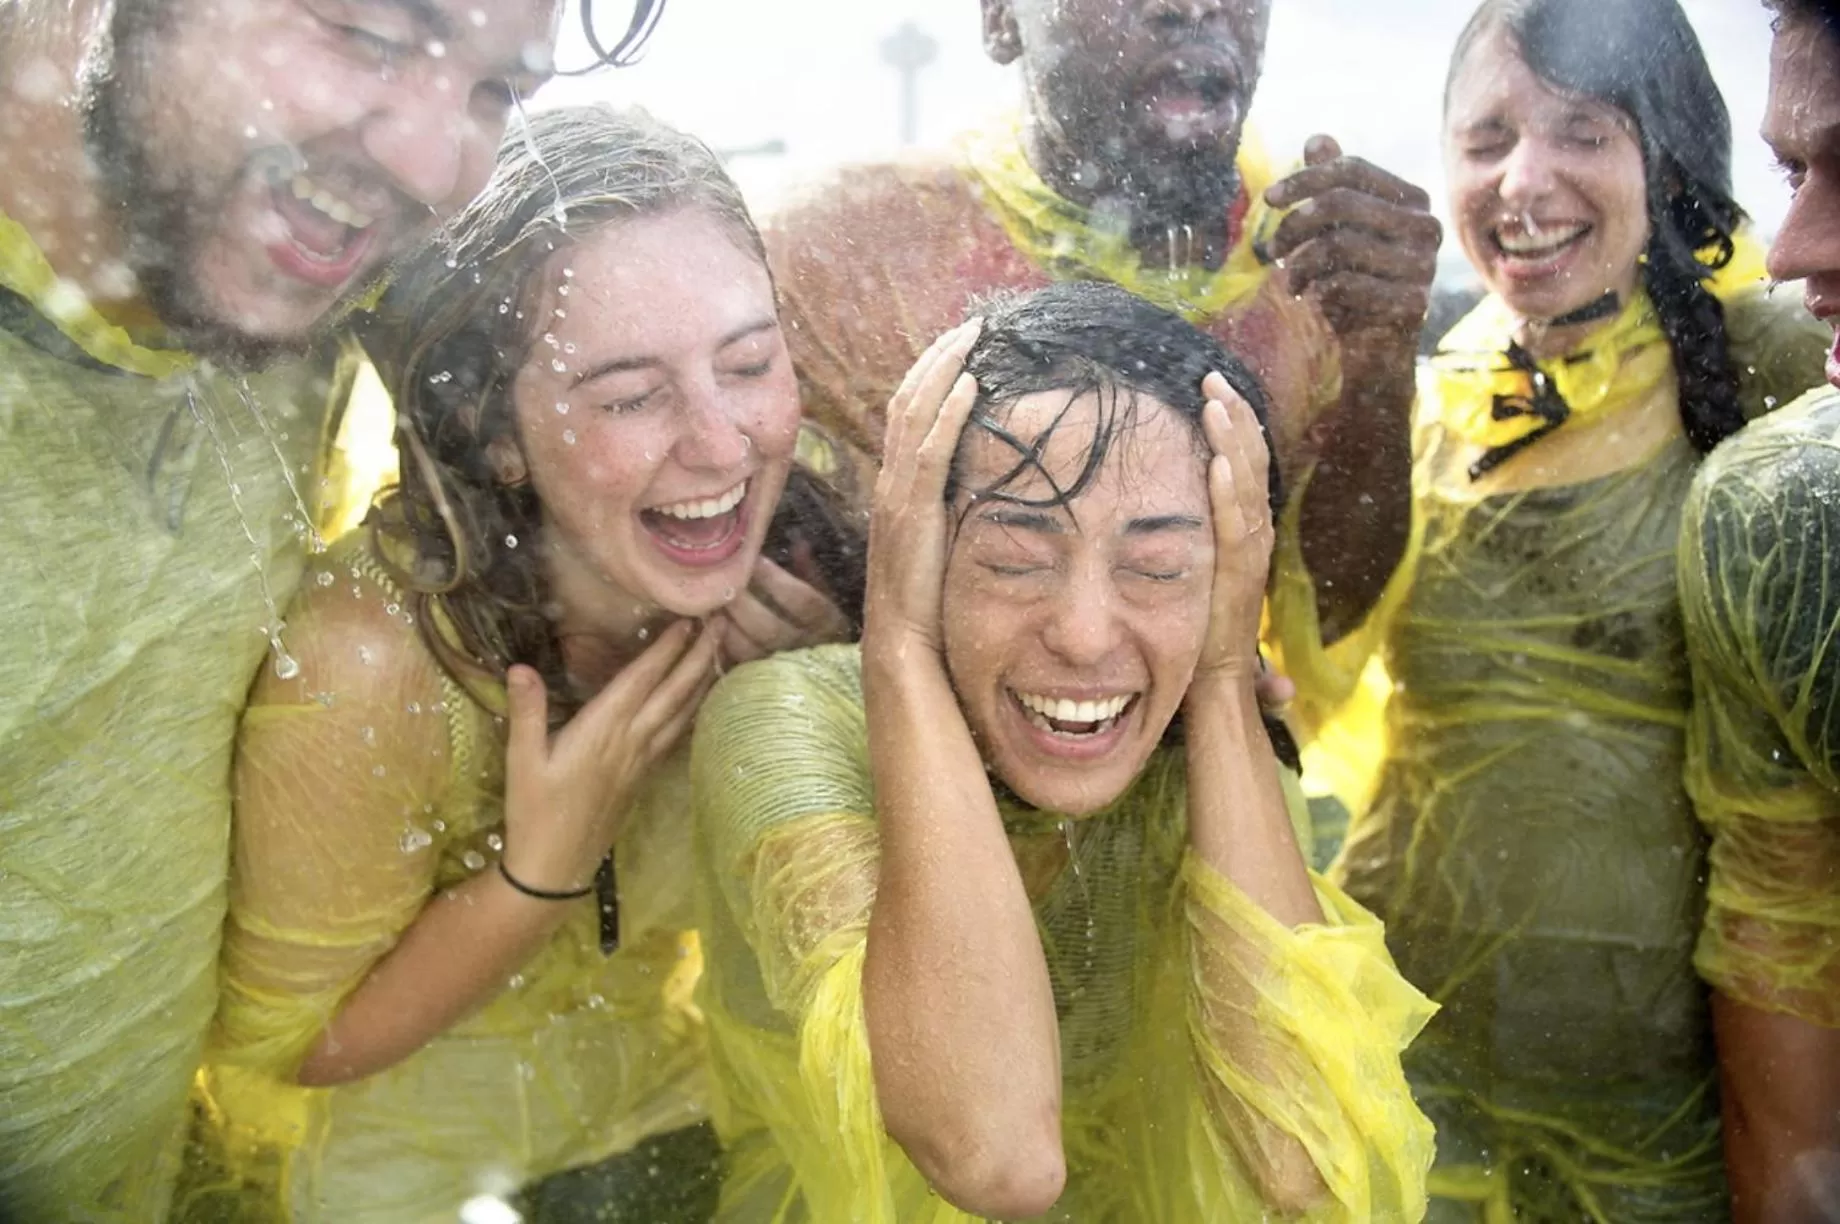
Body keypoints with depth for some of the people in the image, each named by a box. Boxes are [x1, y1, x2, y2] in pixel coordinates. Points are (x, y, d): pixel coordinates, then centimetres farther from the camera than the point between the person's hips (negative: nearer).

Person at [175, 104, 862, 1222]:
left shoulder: (787, 584, -22)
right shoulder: (367, 661, -34)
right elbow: (291, 1045, -18)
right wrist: (544, 868, -33)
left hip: (666, 1071, 3)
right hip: (397, 1129, -3)